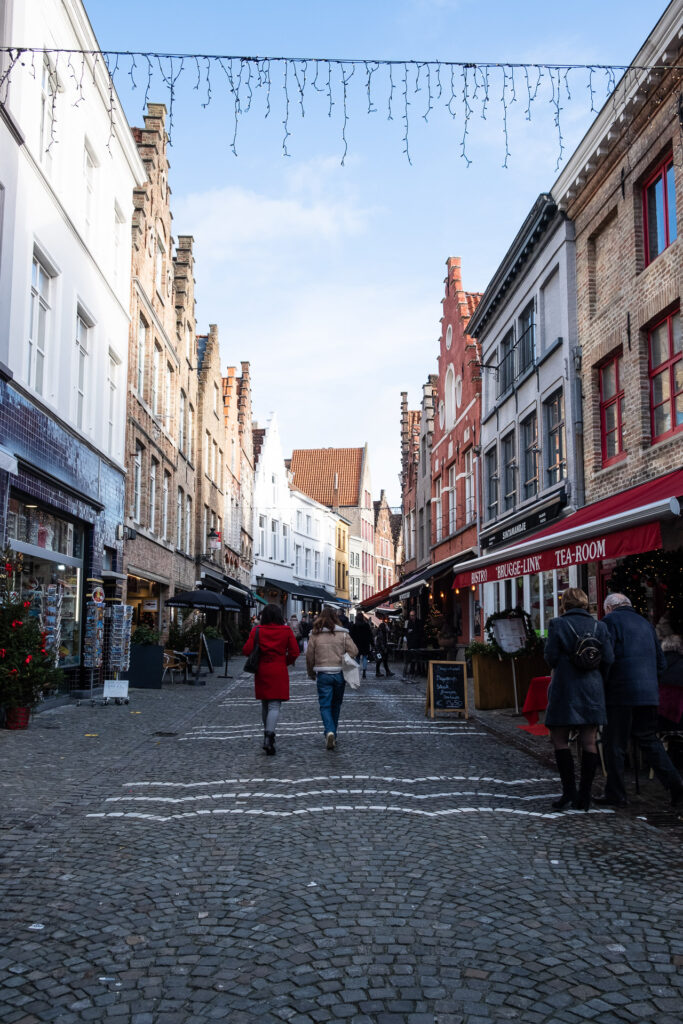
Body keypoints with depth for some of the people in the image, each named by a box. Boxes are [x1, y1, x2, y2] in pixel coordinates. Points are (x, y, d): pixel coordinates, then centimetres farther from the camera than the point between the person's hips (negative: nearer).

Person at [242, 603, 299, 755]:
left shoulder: (257, 630, -2)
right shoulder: (286, 631, -3)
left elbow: (246, 650, -8)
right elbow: (294, 652, -6)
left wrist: (257, 658, 12)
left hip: (262, 672, 2)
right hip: (279, 673, -2)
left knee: (265, 704, 18)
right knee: (275, 705, -5)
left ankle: (268, 734, 26)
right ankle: (269, 736, -23)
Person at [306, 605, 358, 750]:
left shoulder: (314, 634, -1)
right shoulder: (343, 634, -2)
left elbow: (309, 656, 3)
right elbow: (354, 651, -5)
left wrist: (311, 673, 16)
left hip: (323, 674, -1)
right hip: (339, 673, 1)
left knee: (325, 705, 2)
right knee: (336, 705, 16)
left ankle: (330, 732, -20)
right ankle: (333, 734, 24)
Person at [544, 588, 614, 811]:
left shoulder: (557, 624, -4)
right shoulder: (598, 627, 5)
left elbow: (551, 657, -9)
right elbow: (608, 659, -1)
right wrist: (597, 680, 13)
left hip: (565, 690, -3)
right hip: (592, 691, 4)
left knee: (560, 740, 6)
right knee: (589, 742, 6)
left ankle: (569, 791, 0)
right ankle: (584, 797, 8)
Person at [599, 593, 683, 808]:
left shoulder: (610, 621, -4)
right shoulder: (645, 623, 17)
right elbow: (661, 662, 20)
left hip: (621, 693, -7)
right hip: (648, 693, 7)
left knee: (614, 744, 2)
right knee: (649, 740, 14)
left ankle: (615, 794, 7)